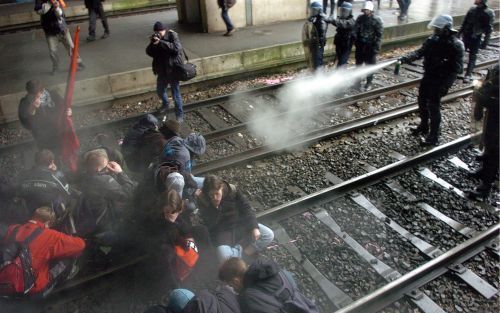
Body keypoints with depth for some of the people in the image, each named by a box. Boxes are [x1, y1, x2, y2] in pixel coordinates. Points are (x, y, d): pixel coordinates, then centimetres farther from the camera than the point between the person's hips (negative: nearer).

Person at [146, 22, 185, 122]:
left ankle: (180, 115, 12)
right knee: (160, 91, 23)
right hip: (162, 71, 6)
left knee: (176, 94, -2)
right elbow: (149, 52, 0)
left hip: (173, 70, -6)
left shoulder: (172, 35, -13)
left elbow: (176, 48, -30)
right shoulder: (155, 38, 2)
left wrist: (161, 42, -32)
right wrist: (153, 44, -19)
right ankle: (165, 104, 53)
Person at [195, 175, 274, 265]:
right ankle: (241, 250, -5)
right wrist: (215, 208, -32)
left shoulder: (233, 190, -12)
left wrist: (254, 227, -17)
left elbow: (247, 209, -6)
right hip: (222, 232, -3)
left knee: (269, 235, -13)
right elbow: (210, 225, -18)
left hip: (241, 225, 3)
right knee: (224, 257, -33)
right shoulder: (203, 200, -16)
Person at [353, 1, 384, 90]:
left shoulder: (377, 20, -10)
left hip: (370, 46, -4)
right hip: (360, 45, 4)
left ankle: (369, 82, 17)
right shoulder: (360, 18, 2)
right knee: (358, 63, 14)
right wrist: (356, 41, -5)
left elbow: (379, 35, -10)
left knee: (370, 65, 5)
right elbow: (356, 31, 7)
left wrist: (376, 47, -15)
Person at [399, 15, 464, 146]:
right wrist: (406, 58, -18)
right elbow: (420, 52, 0)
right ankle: (424, 127, 39)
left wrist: (445, 85, -22)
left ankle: (433, 137, 7)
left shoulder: (456, 45, -16)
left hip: (441, 80, -7)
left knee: (433, 106, -4)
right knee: (422, 101, 17)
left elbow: (457, 68, -16)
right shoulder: (433, 40, 2)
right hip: (428, 77, 7)